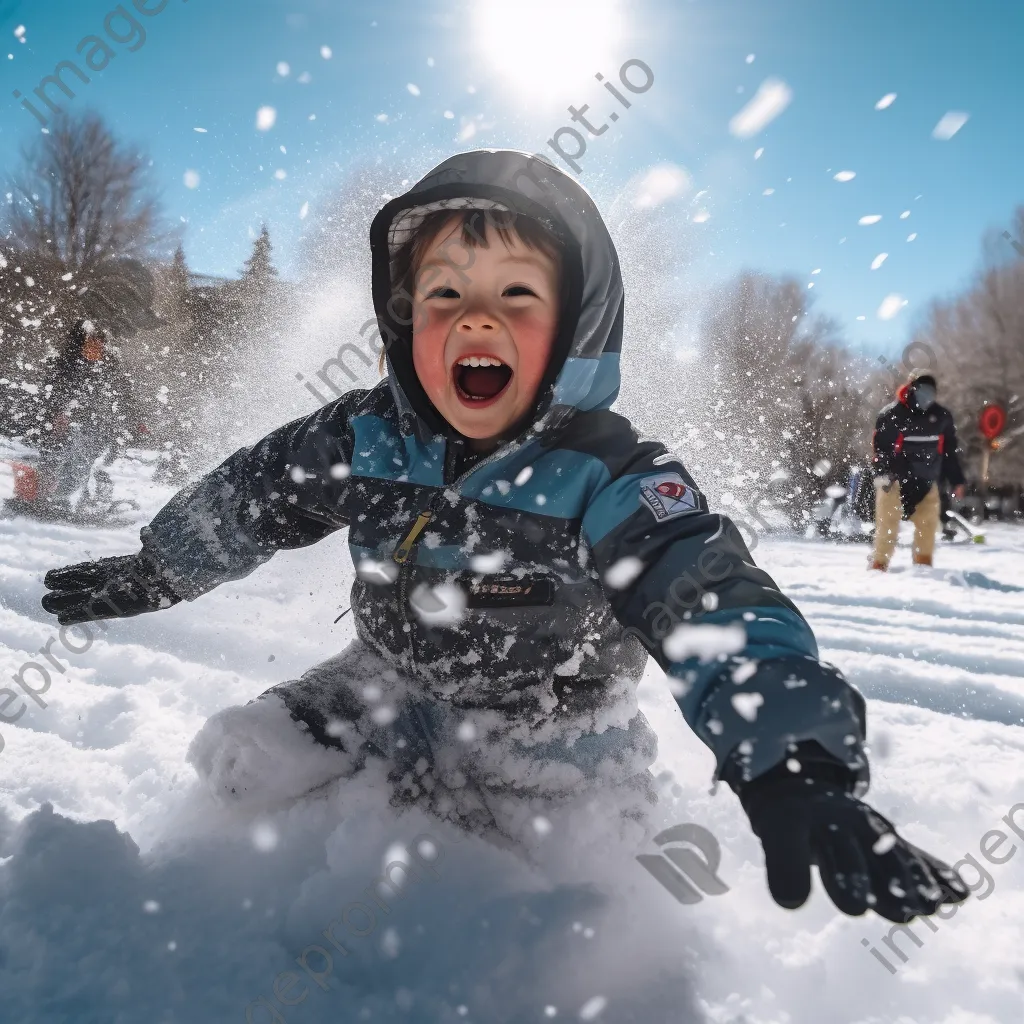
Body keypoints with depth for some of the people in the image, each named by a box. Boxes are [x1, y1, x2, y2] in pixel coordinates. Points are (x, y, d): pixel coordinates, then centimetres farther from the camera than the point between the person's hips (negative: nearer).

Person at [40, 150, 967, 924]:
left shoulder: (612, 481, -27)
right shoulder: (367, 437, -14)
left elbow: (722, 615, -38)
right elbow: (250, 498, 3)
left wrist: (796, 767, -55)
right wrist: (149, 574, 17)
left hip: (545, 756, -3)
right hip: (391, 697, 4)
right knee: (236, 765, 6)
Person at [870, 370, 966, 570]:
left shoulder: (942, 417, 7)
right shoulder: (891, 414, -9)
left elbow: (950, 450, 14)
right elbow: (879, 444, -10)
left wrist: (956, 480, 12)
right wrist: (882, 473, -23)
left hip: (927, 480, 5)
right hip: (895, 479, -5)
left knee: (928, 523, 5)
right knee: (888, 524, -5)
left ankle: (923, 563, 17)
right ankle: (879, 565, 4)